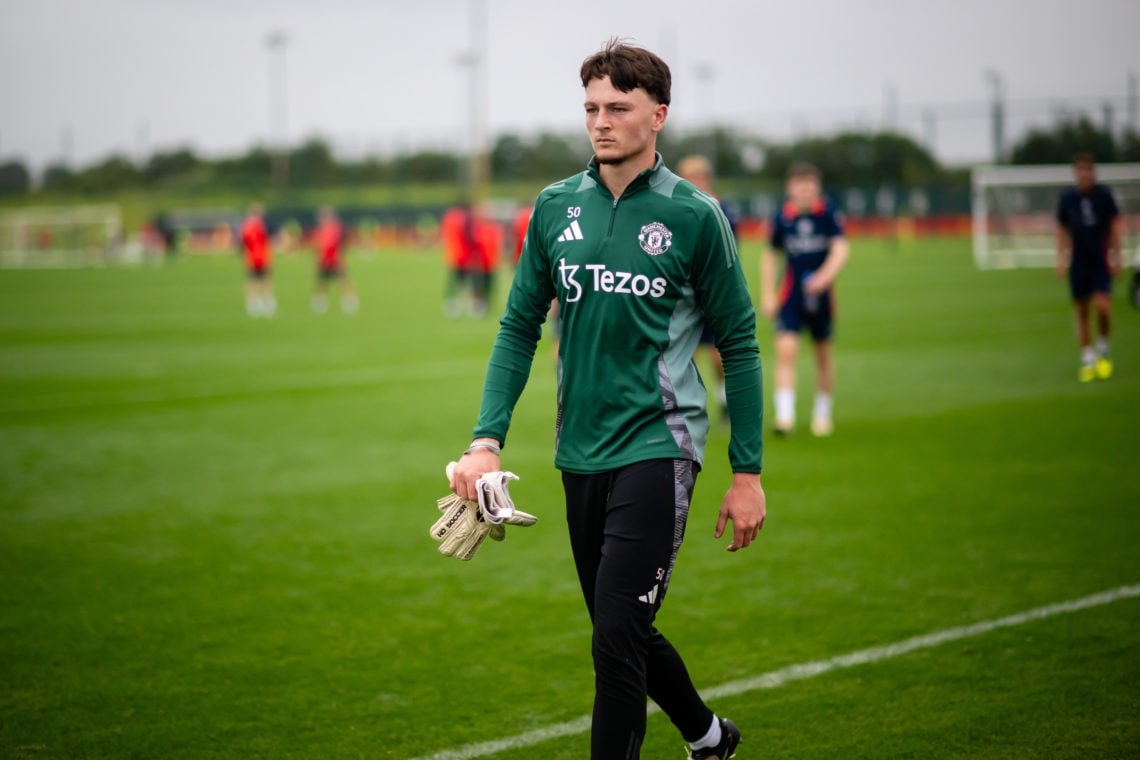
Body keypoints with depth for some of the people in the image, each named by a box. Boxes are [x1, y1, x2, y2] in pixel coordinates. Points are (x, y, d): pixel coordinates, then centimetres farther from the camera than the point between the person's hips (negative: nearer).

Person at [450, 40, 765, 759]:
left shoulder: (694, 215, -6)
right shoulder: (556, 207, 5)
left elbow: (739, 344, -1)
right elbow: (520, 328, 10)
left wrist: (748, 472, -3)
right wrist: (487, 441, -1)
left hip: (658, 448, -5)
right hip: (582, 453, 5)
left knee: (618, 633, -14)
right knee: (621, 632, 16)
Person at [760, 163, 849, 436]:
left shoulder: (829, 213, -8)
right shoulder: (783, 216, -2)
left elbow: (840, 250, -18)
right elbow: (770, 255, 10)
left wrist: (825, 276, -36)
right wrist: (767, 295, 6)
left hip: (821, 293, 0)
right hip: (791, 296, 0)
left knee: (823, 355, 10)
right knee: (785, 350, -16)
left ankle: (822, 414, 28)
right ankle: (785, 415, -19)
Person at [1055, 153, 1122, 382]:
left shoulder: (1104, 195, -3)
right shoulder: (1067, 198, 0)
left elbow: (1114, 227, 4)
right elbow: (1062, 231, 8)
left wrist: (1116, 258, 1)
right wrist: (1061, 260, 1)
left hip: (1101, 262, -1)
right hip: (1078, 263, 2)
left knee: (1102, 306, -16)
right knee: (1081, 312, 4)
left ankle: (1103, 347, 8)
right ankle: (1087, 359, 15)